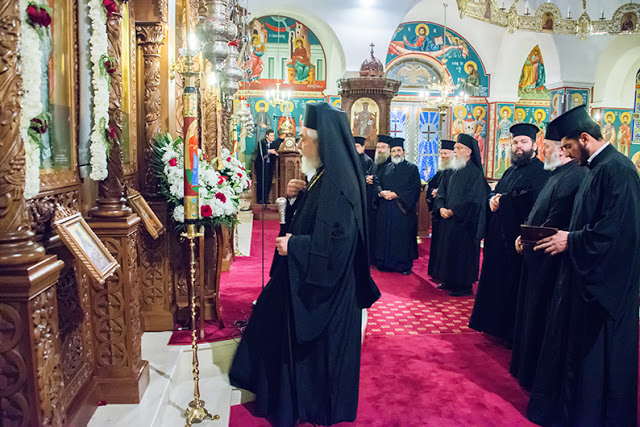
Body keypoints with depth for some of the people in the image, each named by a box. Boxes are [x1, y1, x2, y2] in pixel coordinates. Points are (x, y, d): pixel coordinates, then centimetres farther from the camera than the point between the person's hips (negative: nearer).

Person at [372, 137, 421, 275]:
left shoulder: (412, 168, 2)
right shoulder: (386, 168, 17)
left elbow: (415, 189, -7)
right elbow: (378, 184, 13)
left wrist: (395, 194, -15)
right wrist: (381, 192, -10)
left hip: (403, 209, -4)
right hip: (385, 210, 4)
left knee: (403, 237, -2)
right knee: (386, 236, 4)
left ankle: (405, 265, 8)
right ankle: (386, 263, 13)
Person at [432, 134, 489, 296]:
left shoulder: (475, 173, -12)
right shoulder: (454, 172, 12)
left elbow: (473, 201, -17)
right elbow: (441, 193, 13)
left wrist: (453, 211, -17)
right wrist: (441, 208, -6)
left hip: (464, 224, -8)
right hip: (449, 221, 8)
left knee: (463, 253, -1)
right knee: (449, 251, 14)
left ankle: (465, 286, 10)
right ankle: (450, 281, 26)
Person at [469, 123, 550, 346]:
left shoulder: (541, 172, -11)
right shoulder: (510, 171, 19)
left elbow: (534, 200, -24)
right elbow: (495, 192, 18)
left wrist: (502, 199, -18)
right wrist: (493, 199, -5)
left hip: (518, 237, -9)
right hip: (500, 236, 9)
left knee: (514, 285, -2)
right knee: (498, 281, 15)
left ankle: (514, 334, 10)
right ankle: (497, 325, 28)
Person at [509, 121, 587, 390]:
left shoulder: (572, 177, -22)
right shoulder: (559, 175, 12)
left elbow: (555, 225, -25)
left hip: (550, 262, -11)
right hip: (537, 257, 11)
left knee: (539, 316, 2)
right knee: (531, 311, 20)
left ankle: (535, 374, 18)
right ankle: (526, 365, 36)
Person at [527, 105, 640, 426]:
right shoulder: (599, 168, 11)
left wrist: (570, 241, -16)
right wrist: (568, 237, 5)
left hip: (604, 282, -10)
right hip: (587, 274, 10)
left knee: (596, 350, 4)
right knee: (575, 344, 19)